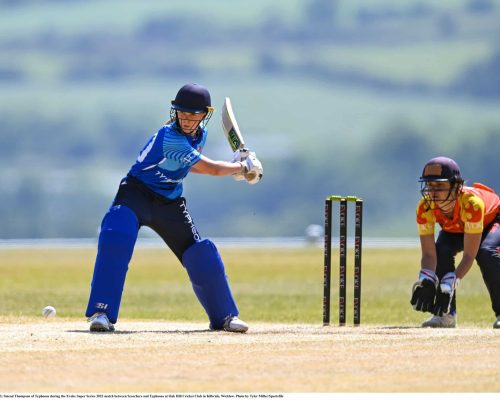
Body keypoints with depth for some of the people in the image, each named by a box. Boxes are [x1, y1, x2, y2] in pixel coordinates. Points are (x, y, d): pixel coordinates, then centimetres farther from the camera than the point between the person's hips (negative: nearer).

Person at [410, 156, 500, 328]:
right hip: (454, 229, 4)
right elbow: (428, 254, -31)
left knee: (485, 253, -34)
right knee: (441, 252, -26)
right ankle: (446, 314, -13)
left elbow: (469, 256, -41)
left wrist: (450, 285, -52)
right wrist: (425, 281, -50)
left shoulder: (471, 203, -43)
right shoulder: (425, 207, -31)